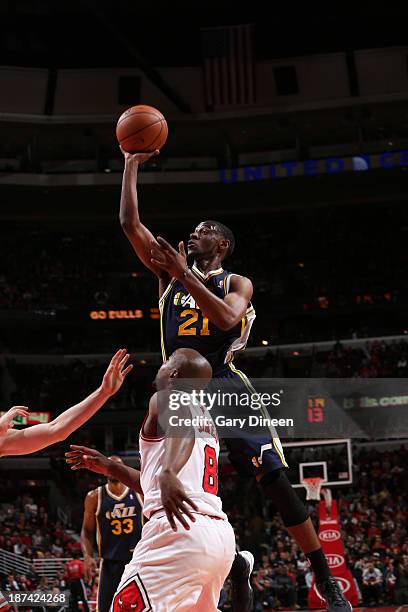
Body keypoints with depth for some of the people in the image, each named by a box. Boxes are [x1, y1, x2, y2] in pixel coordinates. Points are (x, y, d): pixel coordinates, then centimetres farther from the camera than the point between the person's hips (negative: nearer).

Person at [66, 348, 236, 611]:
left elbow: (184, 426, -22)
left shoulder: (165, 399, 4)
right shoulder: (208, 422, 29)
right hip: (222, 534, 9)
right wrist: (109, 467, 37)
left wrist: (167, 473, -38)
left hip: (182, 530, -9)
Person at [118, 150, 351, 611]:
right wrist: (131, 165, 7)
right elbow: (129, 222, 9)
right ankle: (235, 565, 17)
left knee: (275, 483, -11)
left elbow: (226, 318, -17)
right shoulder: (168, 275, 15)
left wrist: (183, 273, -19)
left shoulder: (237, 283, 6)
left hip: (227, 387, -4)